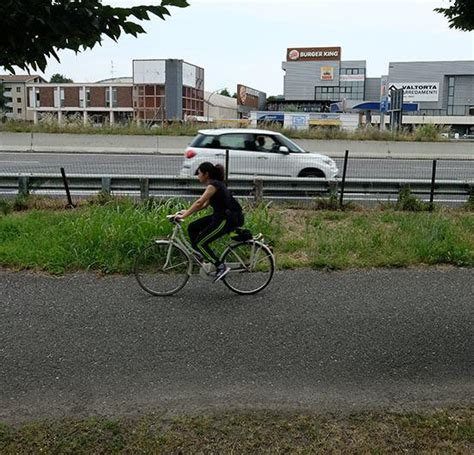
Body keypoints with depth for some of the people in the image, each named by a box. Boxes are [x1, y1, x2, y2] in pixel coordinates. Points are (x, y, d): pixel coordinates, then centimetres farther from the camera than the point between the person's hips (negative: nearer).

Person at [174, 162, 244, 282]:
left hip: (228, 219, -10)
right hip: (220, 216, 10)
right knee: (192, 227, 8)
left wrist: (184, 216, -19)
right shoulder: (214, 184, 14)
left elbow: (199, 203, -24)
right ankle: (204, 257, 14)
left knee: (199, 243, -8)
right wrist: (187, 211, 12)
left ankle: (221, 267, -3)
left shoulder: (213, 185, -16)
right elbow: (204, 205, 18)